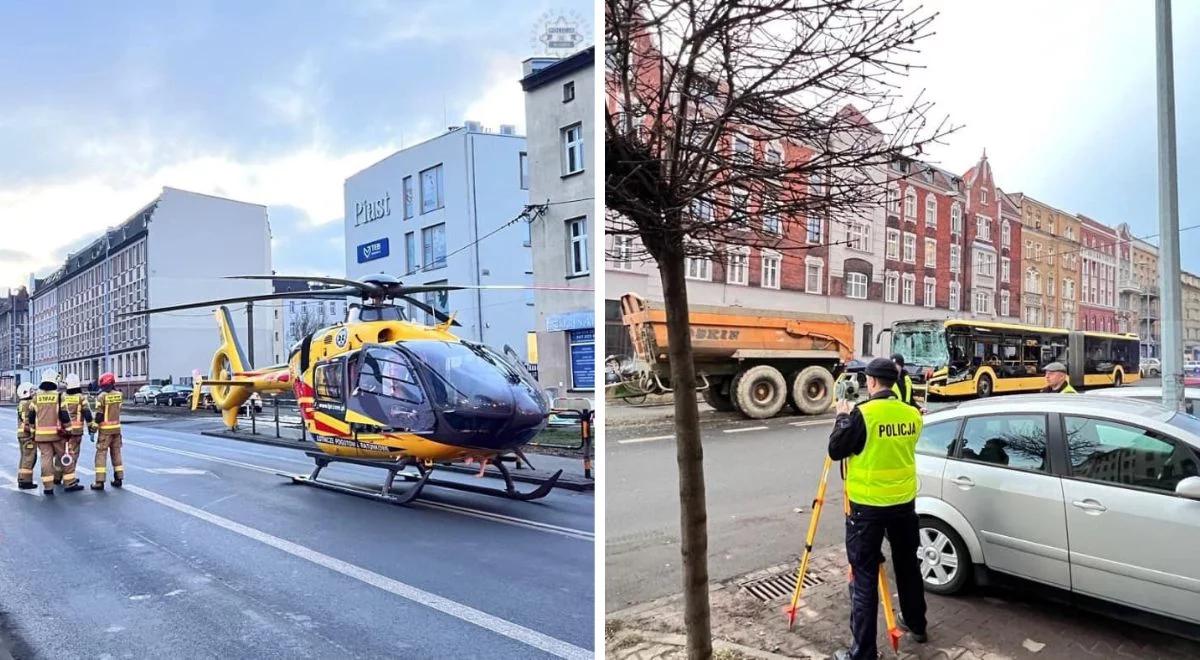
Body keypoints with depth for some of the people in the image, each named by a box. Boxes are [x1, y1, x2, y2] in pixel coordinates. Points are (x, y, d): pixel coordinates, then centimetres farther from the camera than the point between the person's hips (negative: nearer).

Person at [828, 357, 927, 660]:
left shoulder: (862, 414, -18)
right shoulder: (912, 414, 1)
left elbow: (835, 450, -11)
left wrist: (842, 417, 3)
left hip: (868, 506, -6)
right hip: (904, 502, 6)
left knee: (865, 577, -2)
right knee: (908, 565, 23)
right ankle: (916, 625, 41)